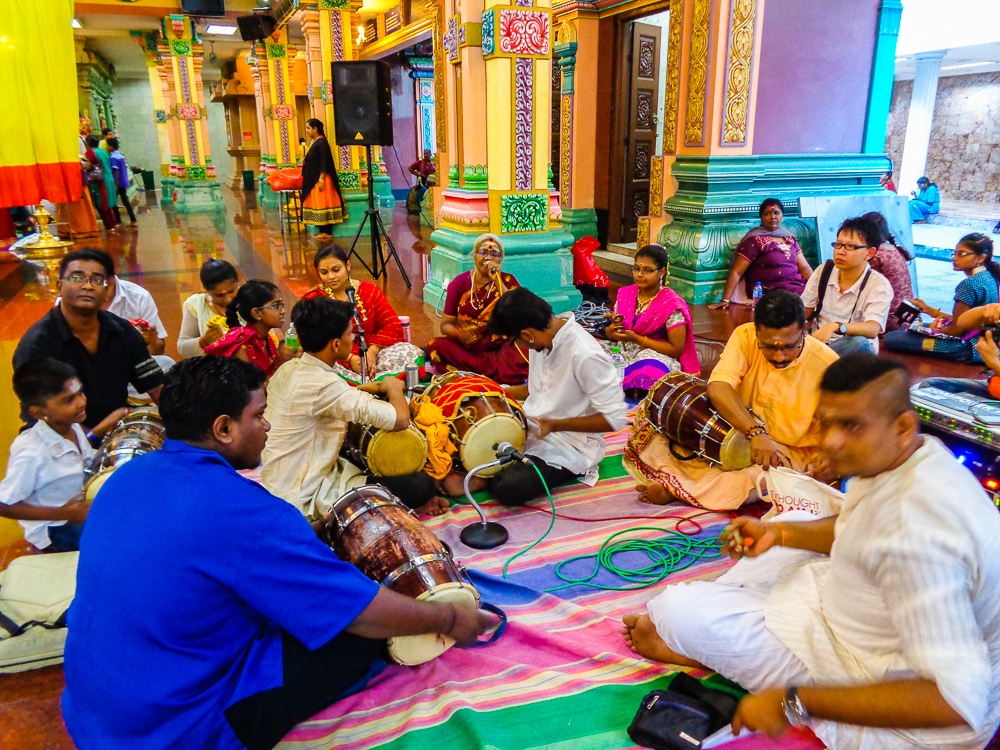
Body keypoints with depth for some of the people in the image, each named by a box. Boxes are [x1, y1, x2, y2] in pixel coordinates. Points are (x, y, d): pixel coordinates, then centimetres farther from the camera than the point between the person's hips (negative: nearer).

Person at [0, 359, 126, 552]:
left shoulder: (71, 426, -8)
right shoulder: (30, 454, -31)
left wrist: (102, 429, 0)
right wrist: (60, 514, -29)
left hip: (82, 506, 8)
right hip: (52, 530, -8)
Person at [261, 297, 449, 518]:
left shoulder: (288, 368, 0)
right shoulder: (323, 385, -28)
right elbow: (400, 420, -29)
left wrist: (364, 389, 5)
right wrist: (394, 387, -8)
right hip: (306, 501, -10)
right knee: (422, 485, -17)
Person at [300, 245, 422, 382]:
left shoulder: (369, 290, 8)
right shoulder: (312, 299, 1)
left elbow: (392, 326, 1)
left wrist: (372, 351, -17)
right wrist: (349, 358, -23)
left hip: (370, 355, 2)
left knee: (413, 353, -20)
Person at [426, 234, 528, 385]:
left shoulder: (508, 281, 4)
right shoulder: (460, 283, 5)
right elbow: (445, 324, 2)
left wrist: (498, 282, -15)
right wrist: (459, 333, -21)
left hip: (500, 346, -1)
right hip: (466, 346, 1)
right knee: (436, 346, -29)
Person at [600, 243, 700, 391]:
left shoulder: (672, 305, -8)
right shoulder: (625, 294, 9)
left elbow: (676, 350, -9)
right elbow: (612, 332, 15)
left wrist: (637, 339, -16)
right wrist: (612, 332, -13)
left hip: (655, 354, -4)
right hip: (622, 349, 5)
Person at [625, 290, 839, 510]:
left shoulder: (825, 364, -18)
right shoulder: (745, 337, -15)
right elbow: (717, 389, -28)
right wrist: (755, 432, -41)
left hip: (786, 451, -2)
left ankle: (673, 490, -26)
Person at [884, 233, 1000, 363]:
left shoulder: (969, 284, -21)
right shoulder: (989, 278, 11)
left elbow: (956, 330, -18)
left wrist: (936, 329, 4)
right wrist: (930, 310, 20)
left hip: (969, 348, -11)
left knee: (891, 338, -20)